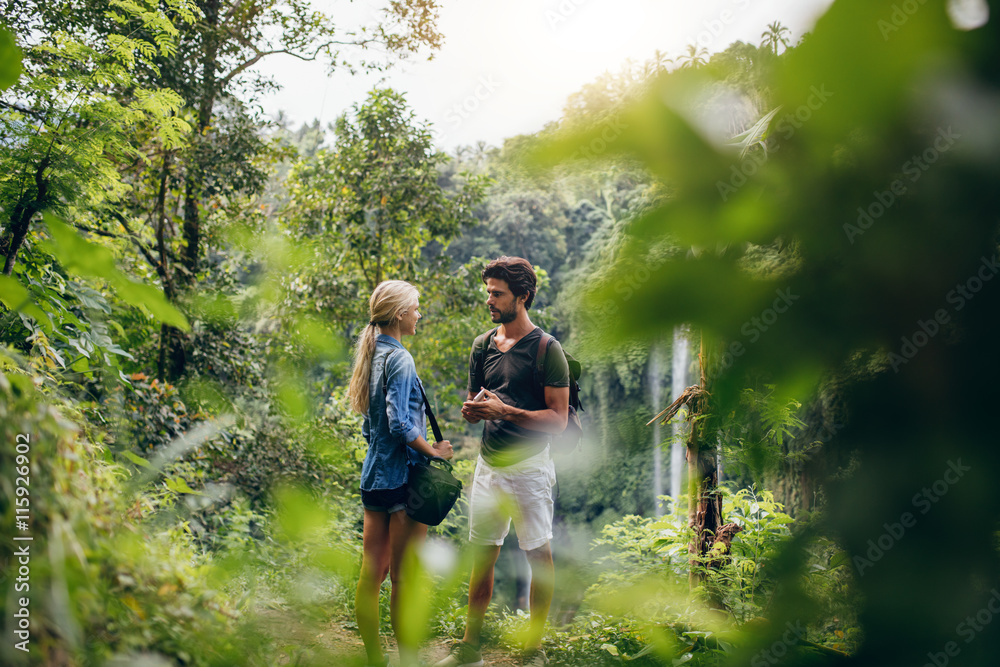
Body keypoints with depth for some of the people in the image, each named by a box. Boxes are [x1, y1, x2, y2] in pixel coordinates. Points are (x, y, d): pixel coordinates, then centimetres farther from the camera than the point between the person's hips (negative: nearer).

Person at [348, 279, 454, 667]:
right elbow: (399, 424, -22)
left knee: (373, 573, 10)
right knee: (406, 577, 1)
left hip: (374, 474, 8)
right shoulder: (399, 359, -14)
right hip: (402, 476, -8)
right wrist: (433, 451, -11)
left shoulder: (372, 355, 12)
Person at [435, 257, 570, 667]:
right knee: (483, 556, 10)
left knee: (539, 555, 4)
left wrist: (504, 410, -21)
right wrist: (472, 410, -6)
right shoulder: (483, 345, 9)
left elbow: (558, 420, -12)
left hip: (529, 466, -5)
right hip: (489, 464, 5)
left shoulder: (547, 349, -9)